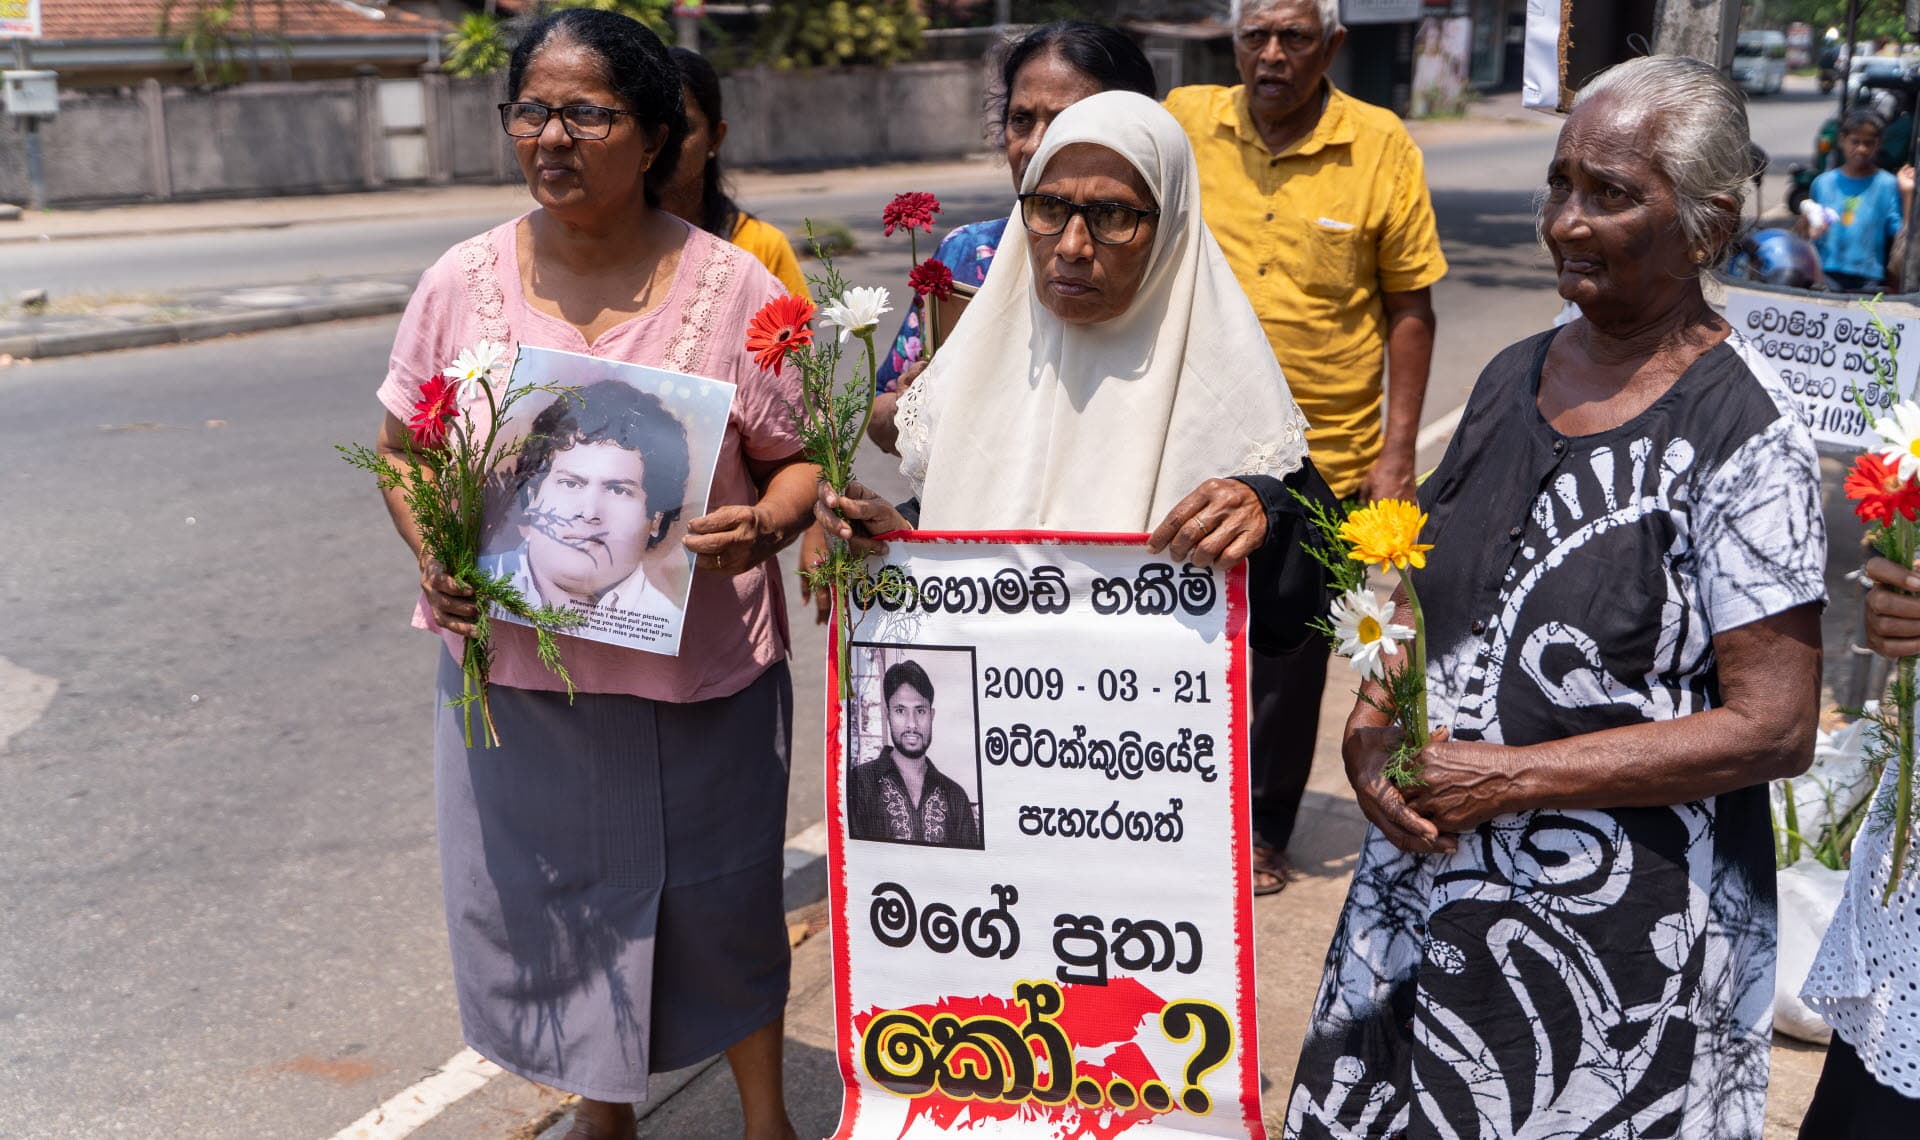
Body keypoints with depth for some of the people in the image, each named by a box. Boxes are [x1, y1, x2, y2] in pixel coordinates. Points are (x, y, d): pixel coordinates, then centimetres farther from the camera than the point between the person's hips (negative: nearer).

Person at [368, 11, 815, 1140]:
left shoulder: (733, 287, -7)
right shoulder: (463, 282, -1)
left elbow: (803, 457, 0)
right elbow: (403, 449, 9)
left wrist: (765, 526, -22)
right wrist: (434, 556, -10)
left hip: (698, 675, -2)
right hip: (511, 669, 3)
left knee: (720, 903, 12)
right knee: (553, 904, 16)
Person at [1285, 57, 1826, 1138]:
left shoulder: (1743, 432, -15)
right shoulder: (1515, 374, 5)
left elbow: (1773, 727, -17)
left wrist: (1507, 777, -18)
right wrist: (1372, 733, -5)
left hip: (1620, 937, -6)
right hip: (1430, 878, 6)